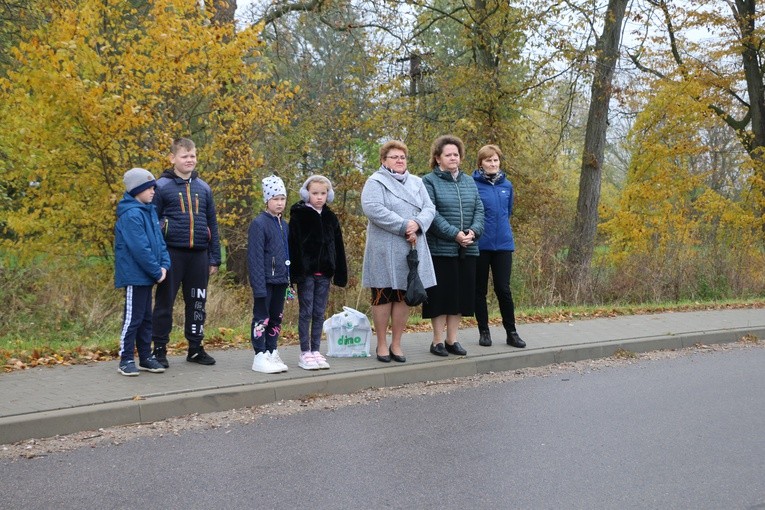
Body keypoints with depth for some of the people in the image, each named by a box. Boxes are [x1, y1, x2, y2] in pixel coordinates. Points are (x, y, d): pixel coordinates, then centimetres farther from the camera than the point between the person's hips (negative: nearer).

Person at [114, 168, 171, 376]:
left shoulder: (149, 211, 11)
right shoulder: (131, 215, -18)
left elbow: (159, 240, 12)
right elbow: (140, 249, -22)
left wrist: (164, 265, -1)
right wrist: (157, 271, -16)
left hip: (147, 275, 9)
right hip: (135, 275, -9)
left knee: (146, 317, 14)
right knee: (133, 318, -2)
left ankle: (145, 357, 23)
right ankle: (126, 359, 8)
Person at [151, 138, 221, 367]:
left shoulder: (204, 188, 12)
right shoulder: (162, 186, -1)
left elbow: (212, 225, 14)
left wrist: (214, 259, 11)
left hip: (199, 255, 4)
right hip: (172, 253, -4)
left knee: (197, 303, 10)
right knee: (165, 302, 3)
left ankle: (196, 348, 22)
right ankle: (159, 348, 12)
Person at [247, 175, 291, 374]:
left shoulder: (284, 225, 12)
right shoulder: (259, 224, -11)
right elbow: (255, 258, -15)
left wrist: (289, 279, 14)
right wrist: (259, 286, -19)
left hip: (280, 281, 7)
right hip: (265, 281, -7)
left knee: (276, 318, 13)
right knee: (261, 318, -1)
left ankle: (272, 353, 21)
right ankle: (260, 356, 4)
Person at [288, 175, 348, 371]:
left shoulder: (330, 218, 10)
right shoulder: (299, 216, -5)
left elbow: (338, 247, 12)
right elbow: (293, 246, -10)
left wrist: (340, 273, 8)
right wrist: (295, 271, -17)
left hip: (324, 273, 5)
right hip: (306, 272, -4)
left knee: (319, 313, 9)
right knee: (306, 312, 0)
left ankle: (316, 351, 16)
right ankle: (305, 354, 6)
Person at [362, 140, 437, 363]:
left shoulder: (416, 183, 18)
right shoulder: (375, 182, 0)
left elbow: (429, 208, 8)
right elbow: (372, 208, -17)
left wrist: (417, 225, -14)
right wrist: (404, 226, -18)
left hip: (412, 249, 5)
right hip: (385, 250, -5)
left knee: (404, 297, 6)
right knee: (383, 296, 0)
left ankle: (396, 344, 16)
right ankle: (382, 345, 9)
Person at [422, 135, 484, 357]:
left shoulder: (469, 182, 14)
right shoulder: (429, 182, -3)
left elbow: (479, 210, 9)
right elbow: (431, 214, -13)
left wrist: (474, 231, -10)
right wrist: (455, 234, -19)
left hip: (467, 249, 6)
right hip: (440, 249, -5)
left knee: (462, 294, 8)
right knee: (441, 295, -1)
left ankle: (452, 339, 18)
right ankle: (437, 341, 9)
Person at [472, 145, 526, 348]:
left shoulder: (507, 185, 8)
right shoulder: (473, 184, -6)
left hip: (503, 243, 3)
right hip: (480, 245, -3)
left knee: (503, 288, 2)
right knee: (480, 289, 7)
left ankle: (511, 332, 10)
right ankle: (483, 331, 17)